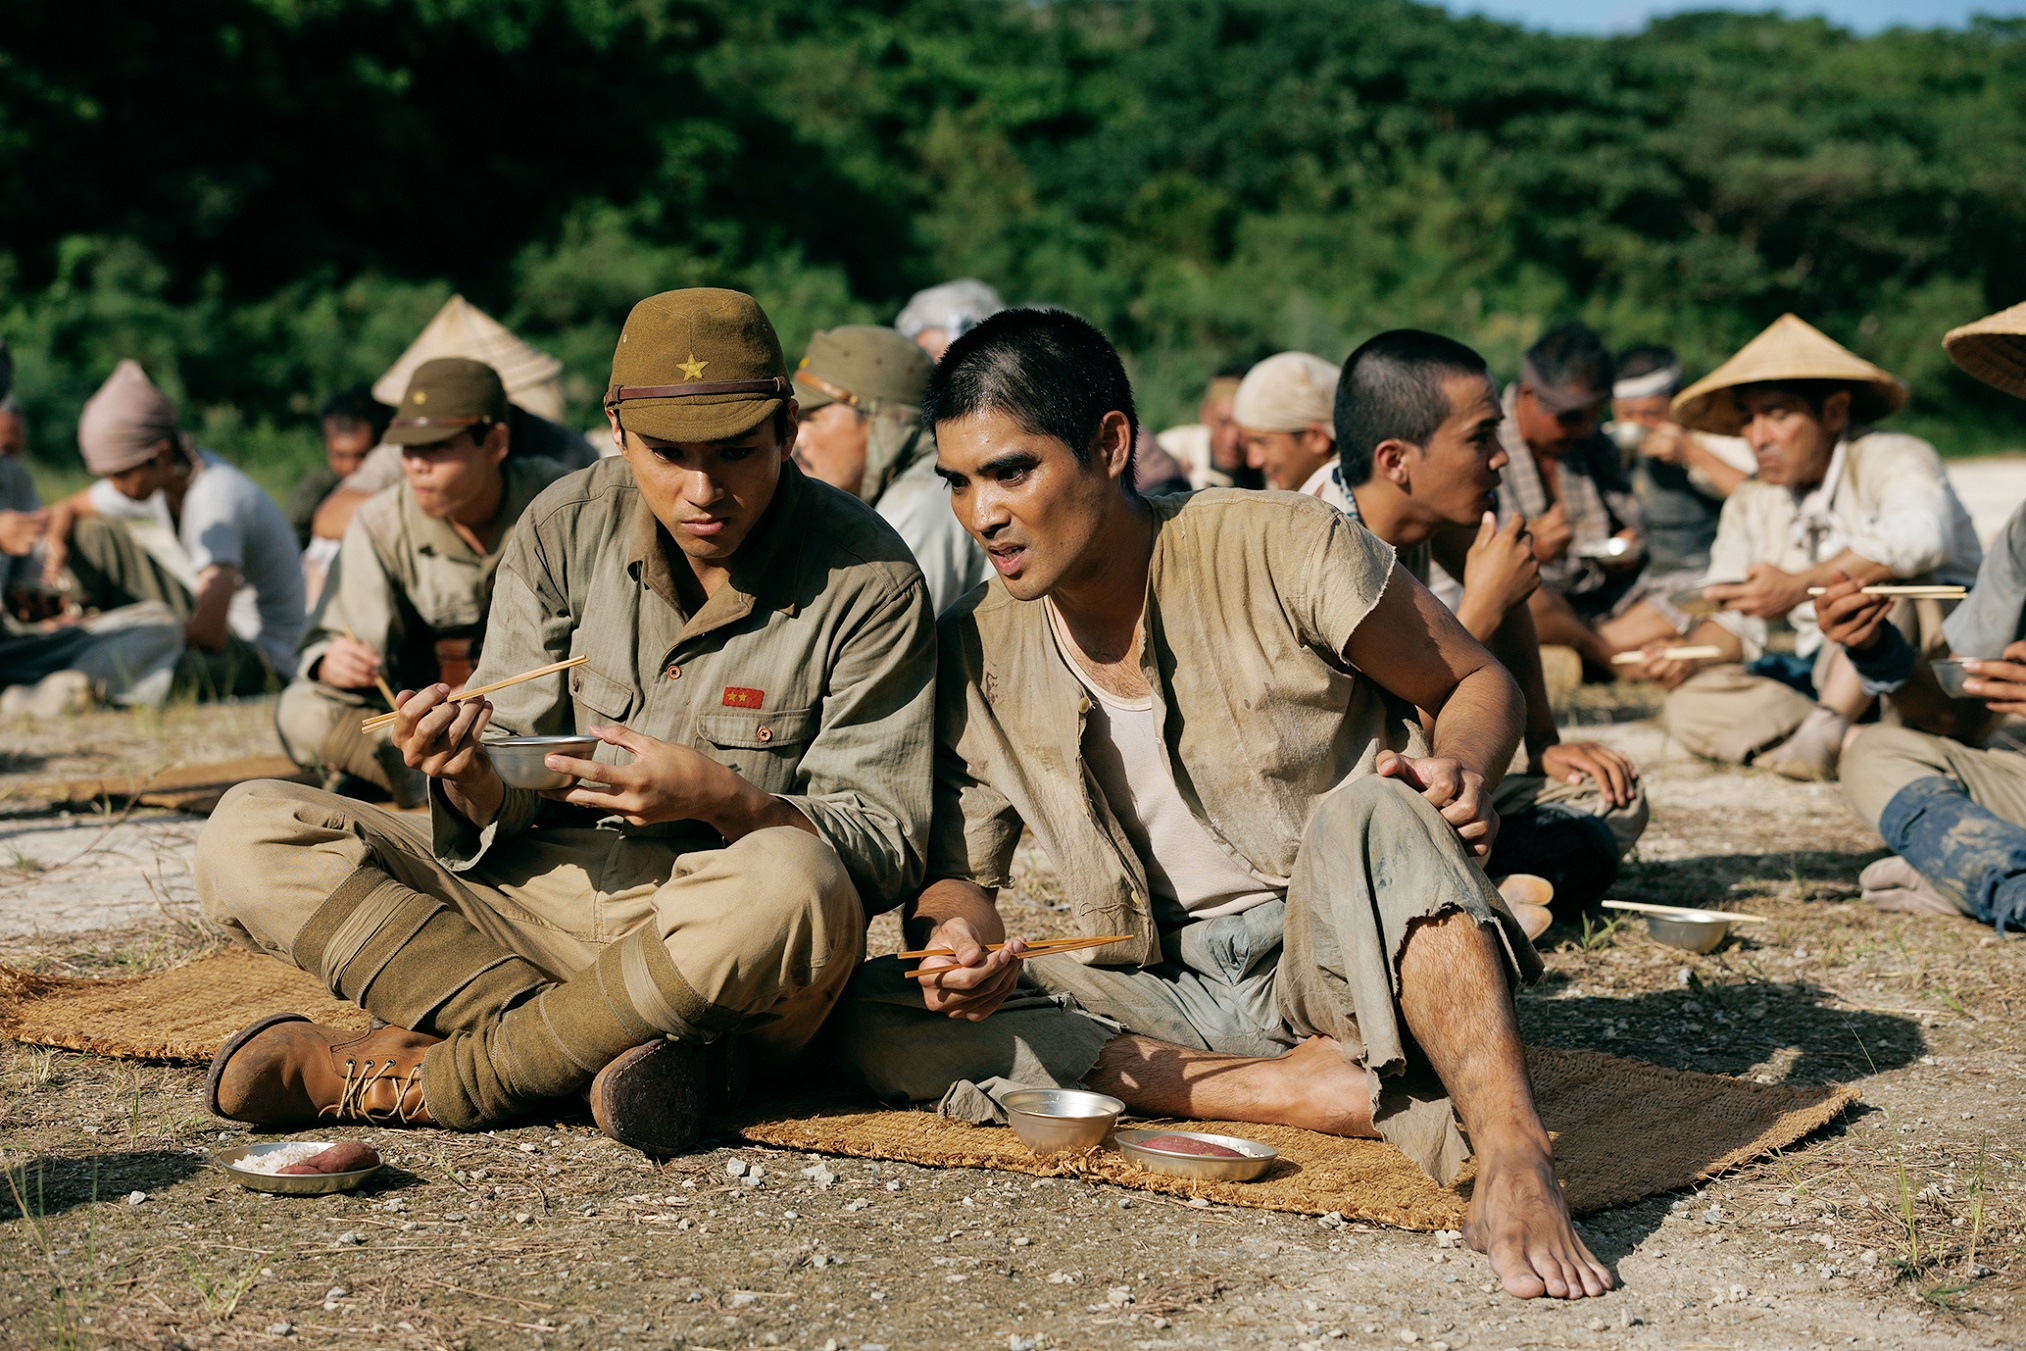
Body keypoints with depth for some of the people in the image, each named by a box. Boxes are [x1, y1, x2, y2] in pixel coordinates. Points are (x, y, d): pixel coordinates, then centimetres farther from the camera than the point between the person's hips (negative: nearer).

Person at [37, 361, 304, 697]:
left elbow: (208, 634, -35)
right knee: (90, 534, 4)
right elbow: (67, 509, 16)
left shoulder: (216, 497, -28)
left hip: (260, 657, -9)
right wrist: (56, 550, -8)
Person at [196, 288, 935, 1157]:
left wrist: (723, 800, -28)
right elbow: (506, 804, 1)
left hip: (722, 949, -4)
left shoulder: (870, 583, -9)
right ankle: (607, 1047, -24)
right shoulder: (564, 529, 0)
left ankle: (435, 1077, -19)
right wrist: (472, 776, -24)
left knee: (790, 887, -40)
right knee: (251, 834, -10)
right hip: (542, 901, 4)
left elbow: (888, 849, -10)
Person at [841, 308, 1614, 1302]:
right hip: (1161, 991, 4)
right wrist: (959, 936, -17)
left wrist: (1463, 768, -24)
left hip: (1333, 959, -4)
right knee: (872, 1017, -19)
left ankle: (1514, 1163, -48)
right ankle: (1317, 1088, -25)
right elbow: (956, 873, 8)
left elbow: (1476, 682, 0)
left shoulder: (1285, 551, -10)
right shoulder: (975, 658, 1)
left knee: (1372, 815, -36)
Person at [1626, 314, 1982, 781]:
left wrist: (1799, 587, -33)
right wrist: (1689, 652, -14)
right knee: (1690, 701, -16)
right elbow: (1735, 621, 9)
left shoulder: (1893, 458, -10)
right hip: (1828, 677, 6)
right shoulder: (1751, 503, 11)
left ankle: (1827, 727, -32)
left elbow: (1919, 536, -34)